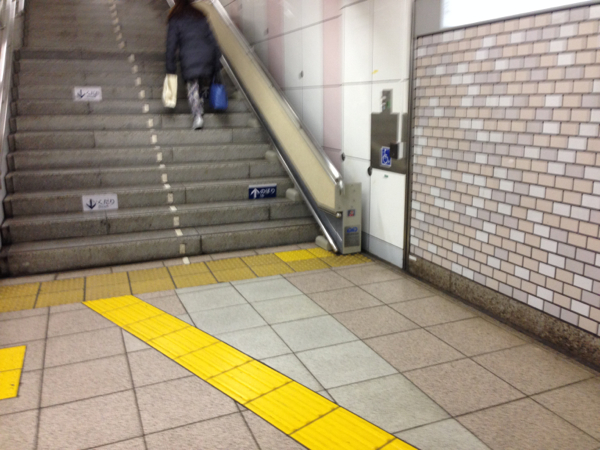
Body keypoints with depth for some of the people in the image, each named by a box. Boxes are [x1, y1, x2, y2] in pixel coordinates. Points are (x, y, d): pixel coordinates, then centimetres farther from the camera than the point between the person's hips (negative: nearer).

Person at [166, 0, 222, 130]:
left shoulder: (175, 20, 7)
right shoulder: (201, 17, 17)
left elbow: (171, 46, 1)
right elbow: (212, 40, 12)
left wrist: (171, 69, 3)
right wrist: (217, 65, 13)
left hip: (189, 60, -3)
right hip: (207, 57, 3)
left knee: (193, 89, 0)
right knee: (205, 86, 17)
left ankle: (198, 115, -15)